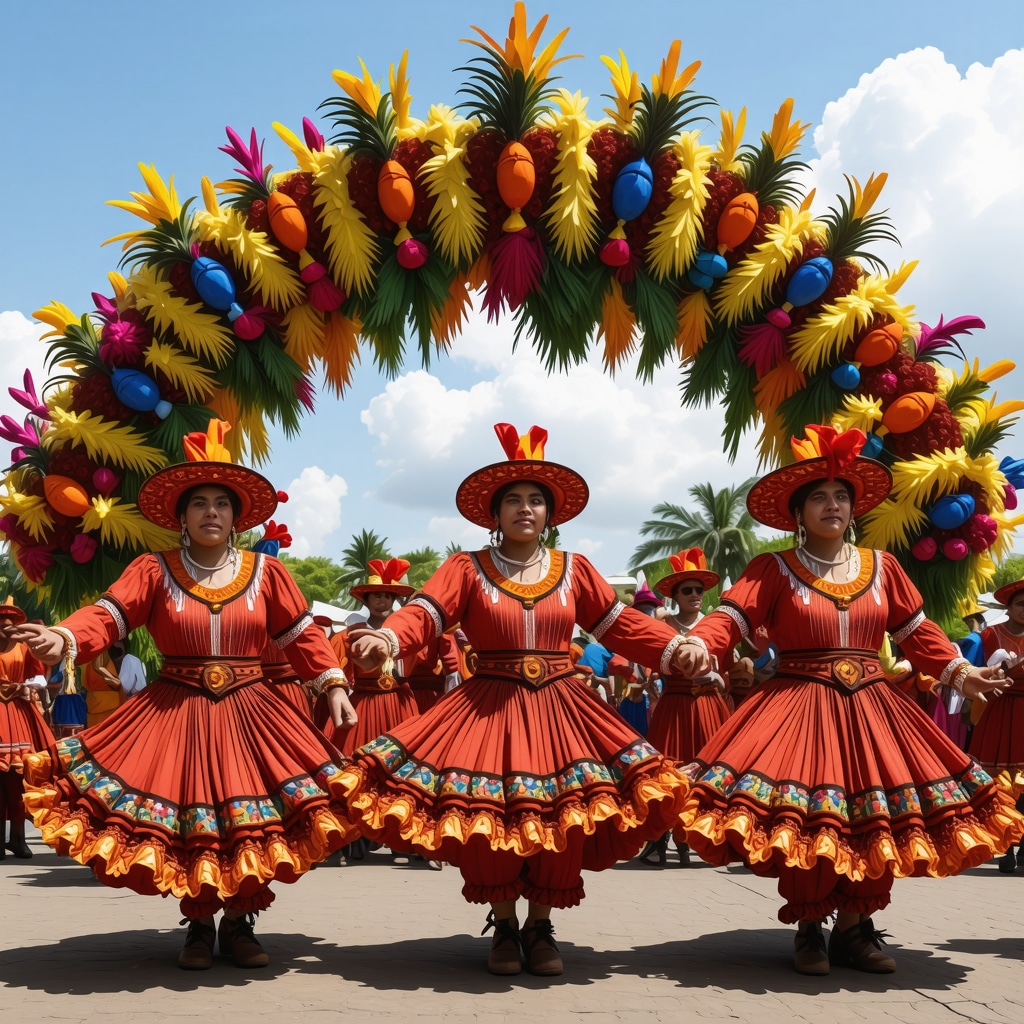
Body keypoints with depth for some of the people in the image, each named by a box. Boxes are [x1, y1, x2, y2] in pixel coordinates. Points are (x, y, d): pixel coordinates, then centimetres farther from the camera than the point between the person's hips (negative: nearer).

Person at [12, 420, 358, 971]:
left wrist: (334, 683, 1)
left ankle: (239, 922, 19)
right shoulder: (154, 570, 0)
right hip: (176, 714, -1)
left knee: (253, 822, 0)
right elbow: (107, 615, -11)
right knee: (187, 825, 1)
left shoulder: (266, 572, 5)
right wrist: (64, 639, -30)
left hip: (250, 714, 1)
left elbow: (301, 634, 10)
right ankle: (198, 924, 22)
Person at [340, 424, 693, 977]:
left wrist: (678, 649, -2)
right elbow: (423, 614, -11)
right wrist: (385, 640, -31)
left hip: (560, 711, 2)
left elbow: (621, 624, 10)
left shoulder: (574, 571, 10)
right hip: (489, 710, -2)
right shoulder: (467, 569, 2)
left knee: (560, 822, -2)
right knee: (490, 819, -6)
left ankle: (539, 926, 18)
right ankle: (503, 925, 16)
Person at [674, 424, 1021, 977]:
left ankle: (854, 926, 17)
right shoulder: (774, 570, -1)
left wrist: (959, 671, 5)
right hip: (798, 707, -3)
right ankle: (808, 927, 11)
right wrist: (698, 644, -32)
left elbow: (918, 632, 15)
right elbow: (732, 615, -13)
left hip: (870, 711, 4)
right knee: (805, 821, -7)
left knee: (873, 819, 2)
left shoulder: (881, 567, 10)